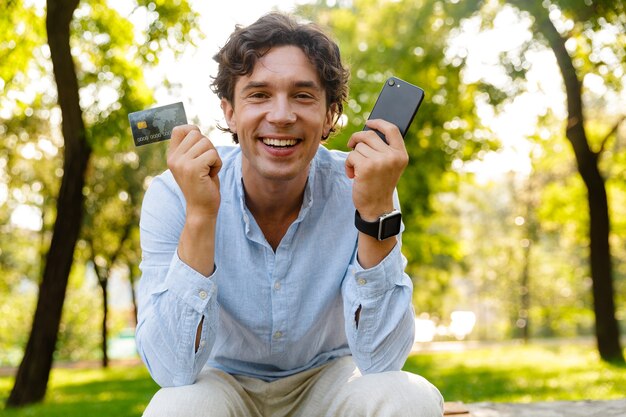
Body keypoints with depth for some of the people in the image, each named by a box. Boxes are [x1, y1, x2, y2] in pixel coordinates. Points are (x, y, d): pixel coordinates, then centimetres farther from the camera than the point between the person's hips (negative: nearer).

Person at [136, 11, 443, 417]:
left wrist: (377, 211, -34)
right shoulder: (173, 196, -19)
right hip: (225, 381, -1)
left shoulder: (358, 187, -18)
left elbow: (381, 362, -23)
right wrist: (199, 214, -36)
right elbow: (173, 371, -26)